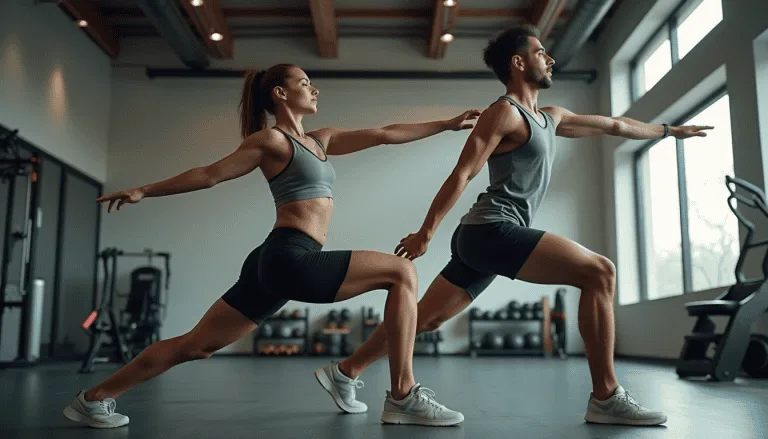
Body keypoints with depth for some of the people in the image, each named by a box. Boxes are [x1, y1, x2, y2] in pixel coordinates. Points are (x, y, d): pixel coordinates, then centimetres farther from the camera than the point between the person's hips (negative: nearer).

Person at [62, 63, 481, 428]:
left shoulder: (322, 140, 22)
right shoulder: (271, 139, -1)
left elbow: (386, 134, 19)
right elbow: (210, 174, 3)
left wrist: (448, 124, 18)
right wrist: (144, 191, 5)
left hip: (278, 265, 9)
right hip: (290, 259, -9)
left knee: (195, 345, 12)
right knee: (402, 271, -9)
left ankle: (93, 398, 23)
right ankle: (403, 397, -11)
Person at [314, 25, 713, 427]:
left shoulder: (549, 118, 23)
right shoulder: (504, 113, -5)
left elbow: (612, 125, 34)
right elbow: (461, 175, -11)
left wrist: (669, 130, 41)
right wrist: (425, 233, -14)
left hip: (483, 239, 10)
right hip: (491, 231, -10)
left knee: (424, 319, 11)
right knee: (599, 272, -14)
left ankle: (344, 371, 19)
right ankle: (605, 397, -12)